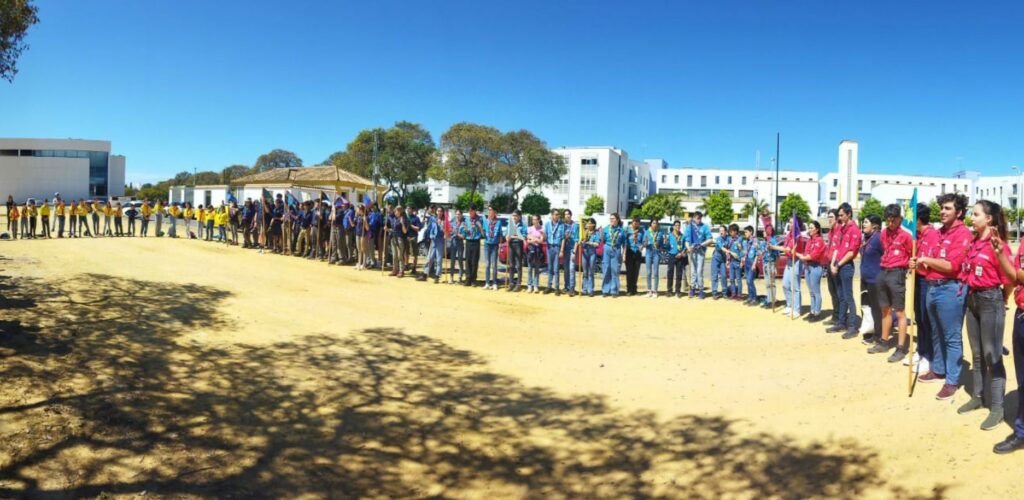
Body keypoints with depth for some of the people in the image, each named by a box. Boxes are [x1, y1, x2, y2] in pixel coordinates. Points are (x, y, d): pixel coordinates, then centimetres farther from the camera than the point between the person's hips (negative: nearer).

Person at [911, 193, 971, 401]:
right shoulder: (940, 232, 14)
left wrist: (925, 259, -10)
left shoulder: (963, 233, -11)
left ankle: (952, 380, 8)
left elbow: (950, 266, -20)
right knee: (937, 334, 19)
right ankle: (938, 370, 33)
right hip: (932, 287, 8)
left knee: (952, 337, 0)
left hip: (950, 289, -8)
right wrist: (919, 264, -2)